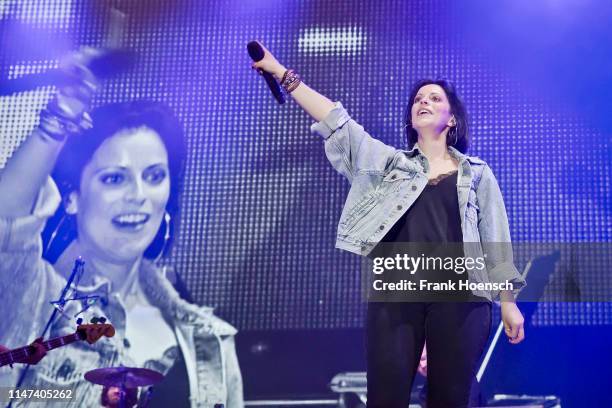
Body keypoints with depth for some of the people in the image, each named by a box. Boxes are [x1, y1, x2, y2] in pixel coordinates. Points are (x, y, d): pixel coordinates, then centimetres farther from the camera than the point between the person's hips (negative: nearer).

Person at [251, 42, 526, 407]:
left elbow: (495, 240, 12)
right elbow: (336, 123, 11)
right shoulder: (388, 161, 17)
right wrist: (282, 72, 6)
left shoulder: (477, 173, 15)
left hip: (459, 295, -1)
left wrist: (508, 303, 5)